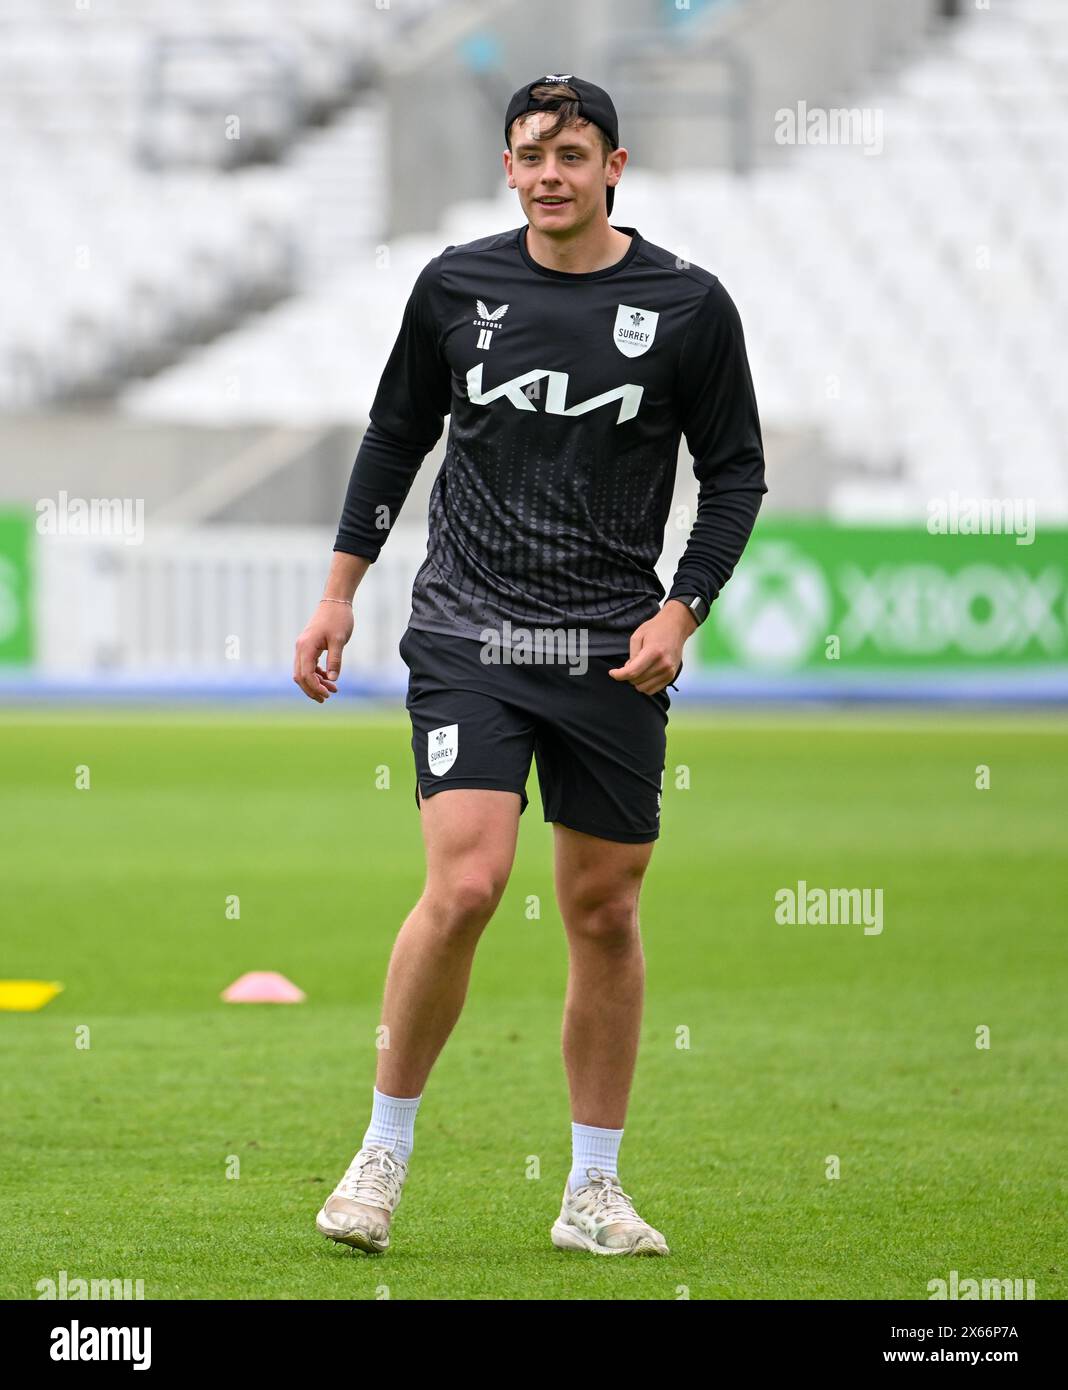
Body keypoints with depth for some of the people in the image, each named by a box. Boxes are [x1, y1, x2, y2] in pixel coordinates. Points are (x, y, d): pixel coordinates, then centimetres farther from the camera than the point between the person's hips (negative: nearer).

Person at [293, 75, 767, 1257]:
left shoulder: (688, 307, 0)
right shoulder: (456, 287, 3)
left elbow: (736, 470, 7)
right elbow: (396, 436, 15)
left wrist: (681, 611, -5)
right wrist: (339, 593, 13)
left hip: (613, 657, 1)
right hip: (467, 638, -1)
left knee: (605, 913, 4)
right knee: (464, 885, -16)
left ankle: (593, 1191, 16)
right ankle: (384, 1148, 0)